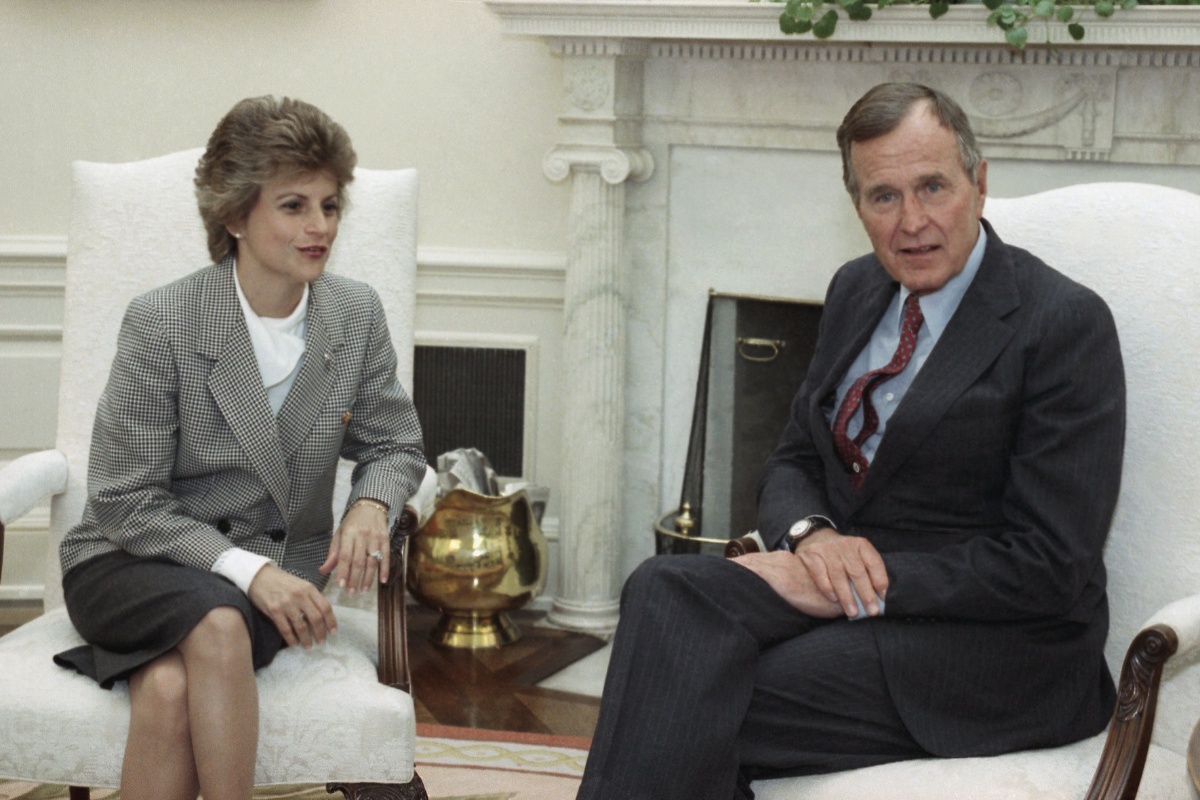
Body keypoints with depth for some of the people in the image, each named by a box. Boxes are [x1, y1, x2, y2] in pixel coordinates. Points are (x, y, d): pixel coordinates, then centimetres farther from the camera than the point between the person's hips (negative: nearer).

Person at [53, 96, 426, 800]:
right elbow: (127, 503, -11)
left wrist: (371, 504, -11)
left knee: (170, 686, -32)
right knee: (217, 621, -38)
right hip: (133, 563, -2)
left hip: (275, 568, 2)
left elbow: (396, 444, 14)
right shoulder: (162, 324, -12)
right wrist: (244, 568, -25)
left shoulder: (357, 315, 1)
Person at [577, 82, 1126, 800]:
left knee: (694, 712, -27)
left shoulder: (1067, 325, -11)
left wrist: (862, 583, -19)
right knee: (667, 592, -25)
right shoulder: (857, 290, 12)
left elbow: (1049, 566, -15)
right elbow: (793, 462, 17)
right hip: (853, 580, 7)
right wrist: (811, 534, -8)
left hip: (999, 647, -6)